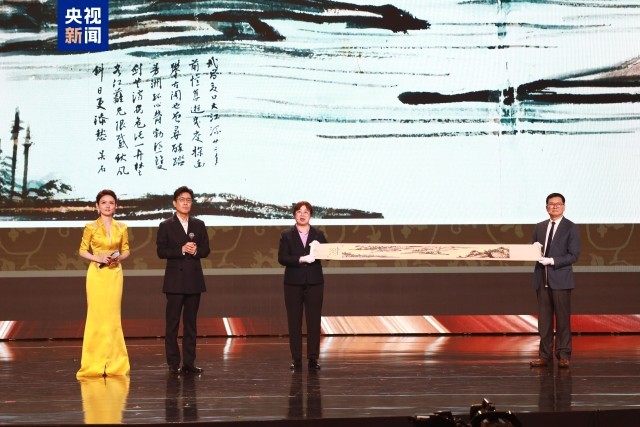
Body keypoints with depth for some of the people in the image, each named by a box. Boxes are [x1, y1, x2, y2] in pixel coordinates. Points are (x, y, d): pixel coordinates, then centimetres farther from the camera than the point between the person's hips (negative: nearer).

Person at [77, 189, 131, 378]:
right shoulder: (91, 227, 0)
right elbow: (83, 251, 2)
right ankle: (95, 363, 2)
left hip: (115, 274, 2)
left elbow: (126, 251, 12)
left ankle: (114, 362, 10)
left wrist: (118, 258, -9)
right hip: (96, 274, -2)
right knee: (96, 315, -3)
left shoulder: (121, 227, 7)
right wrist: (98, 258, -14)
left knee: (113, 316, 4)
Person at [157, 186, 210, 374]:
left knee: (191, 323, 6)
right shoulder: (166, 226, 1)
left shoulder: (199, 225, 11)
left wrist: (196, 251, -12)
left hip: (194, 280, 3)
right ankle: (173, 364, 2)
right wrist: (181, 250, -17)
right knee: (172, 323, -2)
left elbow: (206, 249, 9)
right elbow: (161, 251, -6)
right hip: (175, 280, -3)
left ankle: (189, 363, 9)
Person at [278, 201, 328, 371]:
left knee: (314, 321, 0)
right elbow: (282, 258, -7)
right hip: (293, 283, -1)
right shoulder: (286, 235, 3)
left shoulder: (318, 235, 7)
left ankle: (313, 358, 4)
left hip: (314, 282, 1)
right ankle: (296, 359, 5)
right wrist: (301, 259, -19)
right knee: (294, 322, 1)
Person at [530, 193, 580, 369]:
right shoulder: (540, 227, 14)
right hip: (542, 280, 5)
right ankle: (545, 355, 11)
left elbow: (573, 255, -8)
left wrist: (552, 261, -17)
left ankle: (563, 355, 6)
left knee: (563, 319, 0)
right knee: (544, 320, 7)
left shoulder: (571, 228, -2)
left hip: (560, 280, -5)